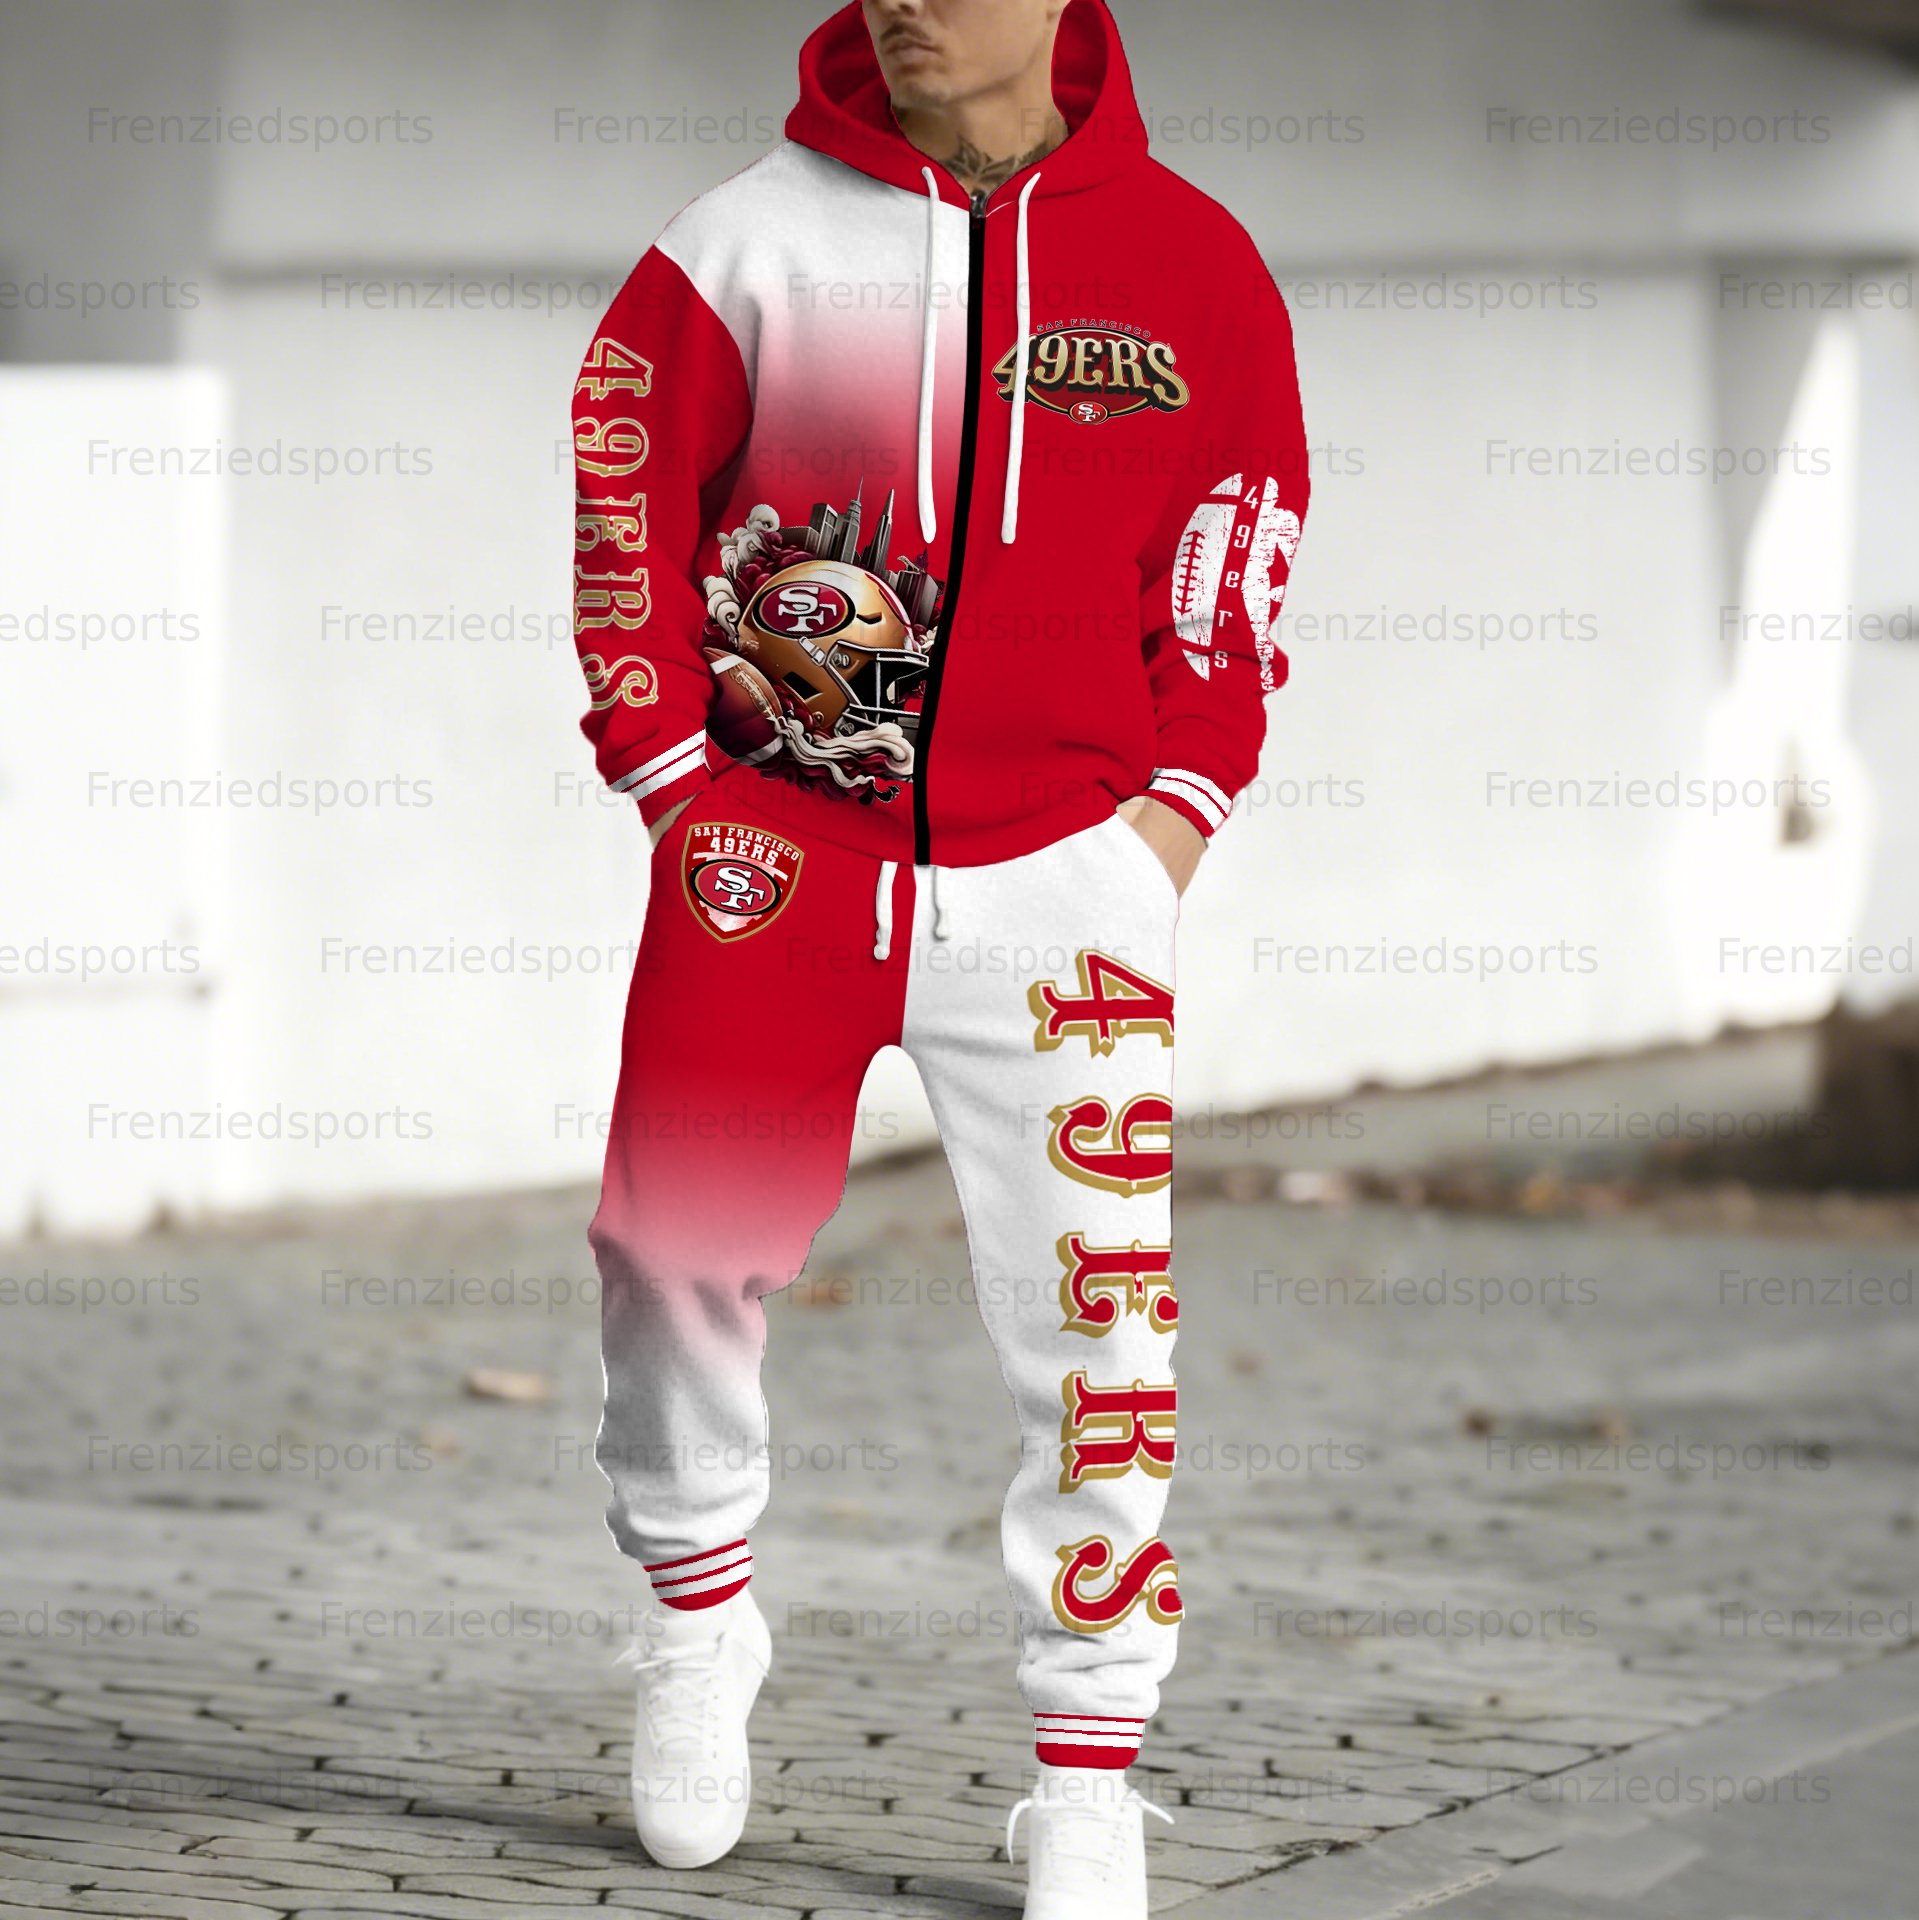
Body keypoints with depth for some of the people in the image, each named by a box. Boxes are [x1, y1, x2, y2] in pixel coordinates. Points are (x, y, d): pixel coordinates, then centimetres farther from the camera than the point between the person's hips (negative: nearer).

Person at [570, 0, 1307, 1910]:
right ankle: (697, 1621, 32)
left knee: (1093, 1305, -5)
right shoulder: (750, 240, -2)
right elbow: (619, 486, 5)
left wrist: (1181, 794, 2)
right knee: (680, 1255, 4)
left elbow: (1246, 528, 9)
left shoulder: (1187, 261, 1)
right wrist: (665, 766, 0)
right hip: (768, 846, 0)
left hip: (1061, 862, 0)